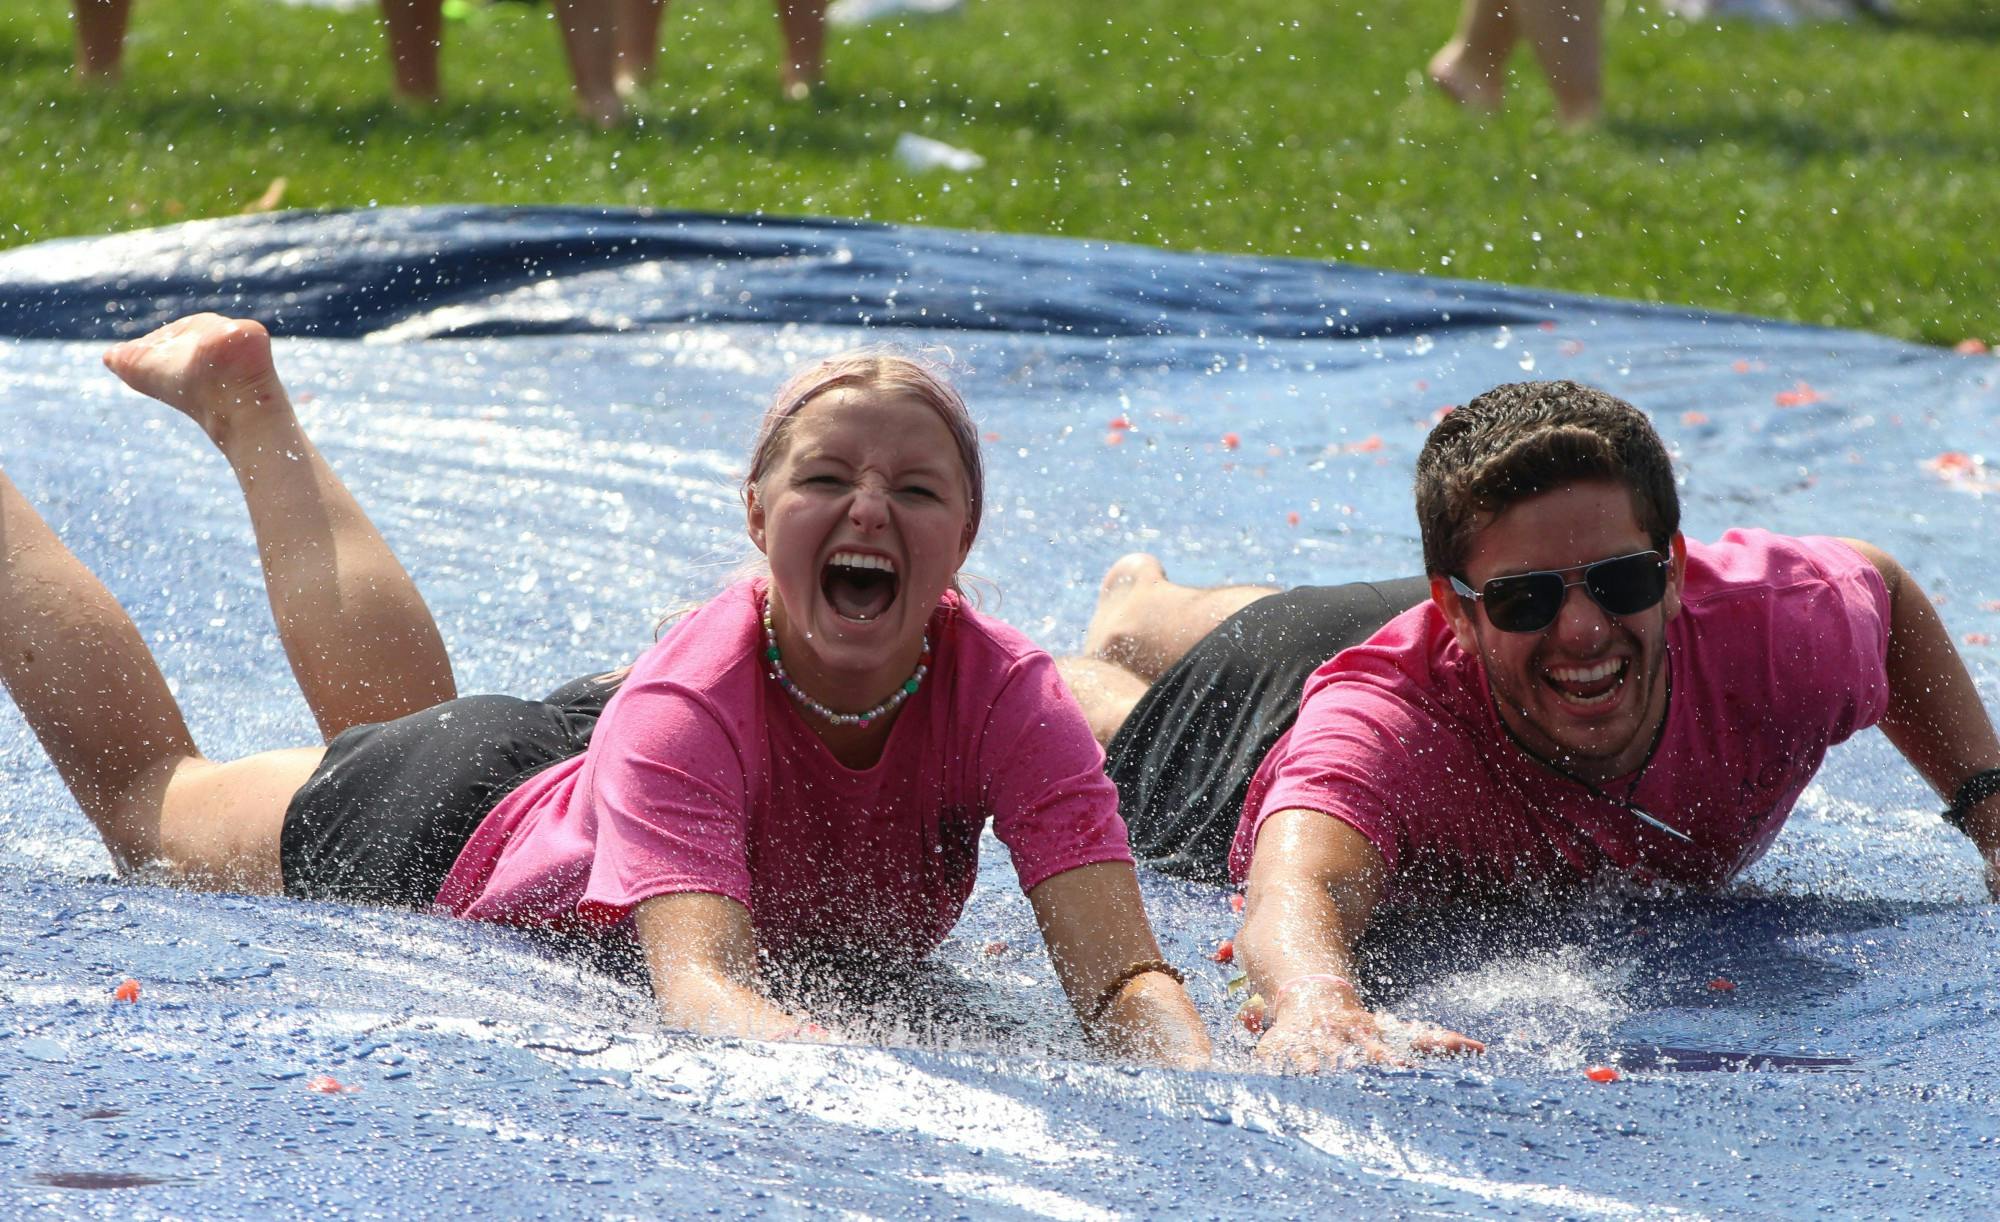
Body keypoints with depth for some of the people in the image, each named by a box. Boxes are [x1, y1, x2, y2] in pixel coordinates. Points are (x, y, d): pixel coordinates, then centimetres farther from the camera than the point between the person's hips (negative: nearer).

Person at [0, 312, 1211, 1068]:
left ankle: (240, 391, 55)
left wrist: (1211, 1096, -65)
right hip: (465, 845, -4)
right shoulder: (684, 705, -45)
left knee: (401, 723, 36)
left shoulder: (1009, 694, -35)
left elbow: (1125, 976, -43)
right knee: (145, 791, 24)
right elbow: (700, 978, -58)